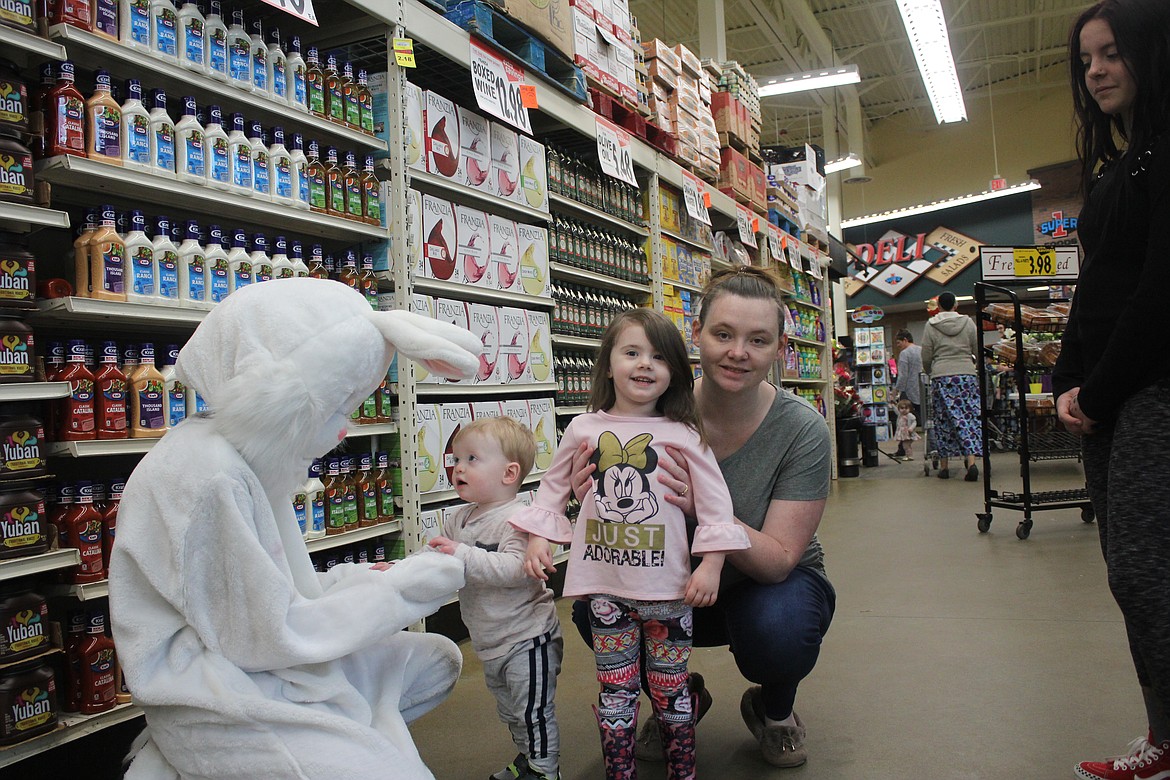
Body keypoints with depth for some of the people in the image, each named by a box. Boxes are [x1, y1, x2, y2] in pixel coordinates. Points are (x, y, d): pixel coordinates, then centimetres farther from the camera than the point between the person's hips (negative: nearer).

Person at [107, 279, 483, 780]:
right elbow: (266, 637, -22)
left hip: (258, 655, 10)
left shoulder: (249, 456, 4)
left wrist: (368, 580, -1)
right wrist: (401, 589, -15)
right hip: (214, 695, -10)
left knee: (435, 660, 13)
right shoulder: (206, 476, -25)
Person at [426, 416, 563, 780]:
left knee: (535, 711, 1)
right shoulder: (458, 520, 5)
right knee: (509, 711, 25)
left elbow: (515, 569, -36)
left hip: (527, 638, -9)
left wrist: (463, 555, -38)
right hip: (491, 643, 9)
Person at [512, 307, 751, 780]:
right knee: (616, 689, 11)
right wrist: (538, 538, 5)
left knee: (669, 688, 13)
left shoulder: (682, 434, -4)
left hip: (667, 585, -1)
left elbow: (716, 502, -3)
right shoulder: (583, 429, 2)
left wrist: (710, 565, -8)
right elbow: (553, 487, 13)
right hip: (604, 586, 1)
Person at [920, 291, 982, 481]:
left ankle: (944, 466, 11)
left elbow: (926, 358, 3)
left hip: (941, 377, -1)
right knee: (969, 417, 0)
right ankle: (971, 461, -15)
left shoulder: (931, 326, 2)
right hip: (967, 375, 1)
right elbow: (979, 350, 9)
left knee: (943, 420, 6)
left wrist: (930, 372, 22)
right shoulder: (968, 322, 6)